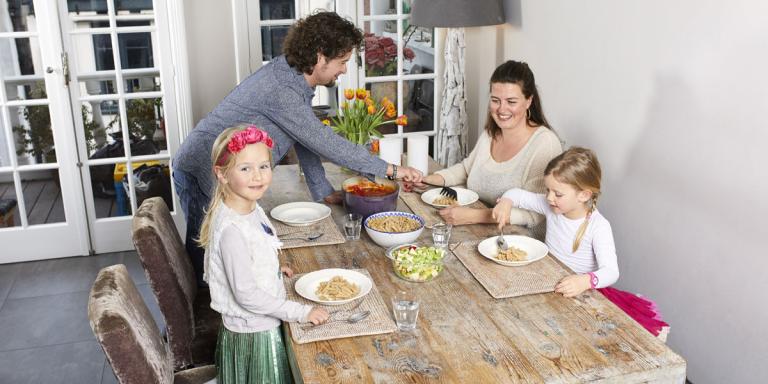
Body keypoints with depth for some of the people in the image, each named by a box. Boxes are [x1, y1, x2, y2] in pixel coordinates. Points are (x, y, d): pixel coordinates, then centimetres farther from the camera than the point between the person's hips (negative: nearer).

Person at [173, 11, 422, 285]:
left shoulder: (296, 78, 2)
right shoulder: (280, 89, -28)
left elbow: (307, 140, 10)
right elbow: (325, 143, -26)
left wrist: (324, 192, 10)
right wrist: (390, 169, -19)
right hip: (204, 177, -9)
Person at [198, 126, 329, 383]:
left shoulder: (252, 209, -1)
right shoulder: (232, 229, -29)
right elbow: (247, 294, -27)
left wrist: (273, 269, 9)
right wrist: (301, 312, -22)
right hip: (254, 334, -8)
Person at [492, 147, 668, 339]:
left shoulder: (598, 227, -20)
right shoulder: (552, 207, -4)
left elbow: (611, 272, -29)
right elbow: (518, 194, 9)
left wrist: (585, 281, -49)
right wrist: (506, 202, -14)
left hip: (579, 293, -5)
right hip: (548, 283, 5)